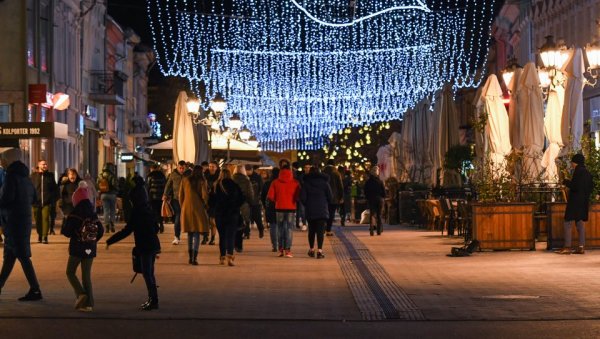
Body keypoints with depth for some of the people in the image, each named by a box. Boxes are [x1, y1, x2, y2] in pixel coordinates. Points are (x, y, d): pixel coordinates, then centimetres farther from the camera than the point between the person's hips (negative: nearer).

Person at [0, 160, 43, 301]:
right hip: (25, 220, 8)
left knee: (23, 256, -6)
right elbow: (34, 198, 21)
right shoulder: (26, 178, 11)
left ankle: (35, 290, -7)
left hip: (13, 221, -8)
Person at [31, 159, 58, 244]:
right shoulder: (34, 176, 5)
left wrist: (54, 200, 3)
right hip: (36, 202, 1)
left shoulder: (50, 175, 7)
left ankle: (45, 237, -11)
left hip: (47, 202, -1)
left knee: (45, 218, -11)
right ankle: (39, 235, 22)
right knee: (38, 220, 7)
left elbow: (55, 189, 10)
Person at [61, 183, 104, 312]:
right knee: (87, 275, 9)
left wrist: (64, 225, 7)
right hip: (90, 249, 5)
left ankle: (81, 294, -11)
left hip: (77, 248, -5)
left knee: (70, 272, 10)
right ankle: (88, 303, 3)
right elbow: (100, 231, 6)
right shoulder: (93, 214, 5)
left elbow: (66, 232, -14)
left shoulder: (74, 214, -12)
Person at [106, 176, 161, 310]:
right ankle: (152, 299, 21)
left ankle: (153, 300, -5)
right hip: (153, 245, 9)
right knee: (149, 273, 16)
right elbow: (156, 227, 18)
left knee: (147, 273, -4)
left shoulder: (137, 212, -16)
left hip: (145, 247, -9)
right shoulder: (148, 209, 9)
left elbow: (127, 230, -19)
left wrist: (110, 241, -14)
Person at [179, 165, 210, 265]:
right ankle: (194, 258, -9)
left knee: (190, 233, 15)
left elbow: (181, 195, 6)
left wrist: (182, 207, 17)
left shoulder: (185, 180, 3)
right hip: (198, 208, -3)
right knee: (197, 234, 0)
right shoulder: (202, 181, -6)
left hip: (186, 209, 3)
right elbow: (205, 195, -11)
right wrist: (205, 205, 7)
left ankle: (190, 257, 16)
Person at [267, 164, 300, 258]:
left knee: (280, 228, 12)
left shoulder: (275, 182, -1)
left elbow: (270, 196, -4)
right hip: (291, 208, -1)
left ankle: (280, 249, 11)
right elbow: (298, 196, -5)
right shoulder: (295, 182, -3)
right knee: (289, 229, 1)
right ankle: (287, 250, -6)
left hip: (279, 208, 1)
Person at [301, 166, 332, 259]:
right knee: (320, 231, -3)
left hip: (310, 211, 1)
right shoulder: (324, 182, 0)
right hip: (322, 210, -1)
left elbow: (302, 197, -6)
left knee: (311, 231, 14)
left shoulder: (306, 183, 0)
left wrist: (307, 205, 11)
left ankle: (311, 250, 22)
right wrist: (326, 205, 17)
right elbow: (329, 197, 0)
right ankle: (319, 251, -12)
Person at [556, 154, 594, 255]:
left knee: (568, 223, -7)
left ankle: (567, 247, -11)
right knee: (580, 222, 11)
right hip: (584, 201, 9)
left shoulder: (578, 171, -13)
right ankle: (581, 247, 7)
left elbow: (575, 186, -21)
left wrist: (566, 182, -7)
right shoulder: (587, 172, 14)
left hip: (575, 201, -9)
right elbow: (591, 187, 18)